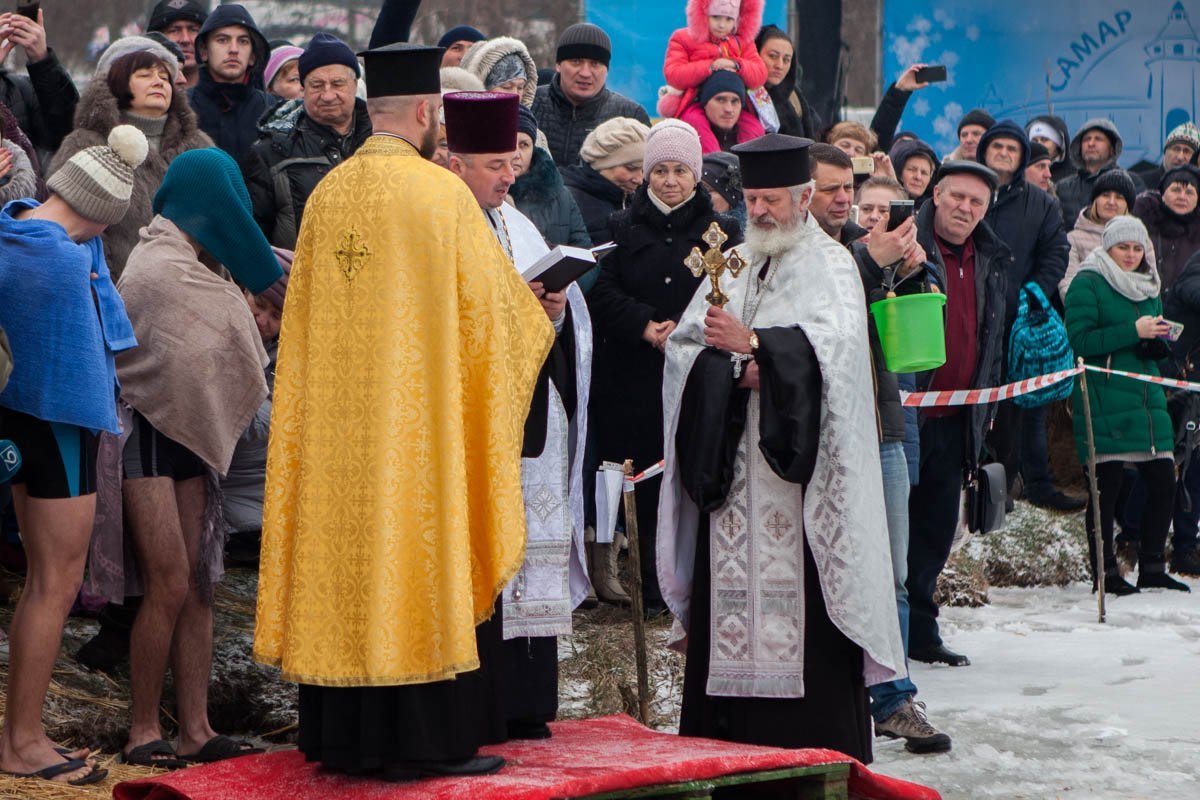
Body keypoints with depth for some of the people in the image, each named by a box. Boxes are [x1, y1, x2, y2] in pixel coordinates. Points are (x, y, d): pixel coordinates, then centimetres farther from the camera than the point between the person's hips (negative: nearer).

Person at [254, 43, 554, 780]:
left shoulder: (328, 194, 6)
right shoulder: (441, 193, -10)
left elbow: (306, 318, 12)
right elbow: (489, 305, -5)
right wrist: (533, 317, 17)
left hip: (338, 424, 5)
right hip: (421, 420, -5)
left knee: (346, 551, 10)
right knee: (421, 557, 1)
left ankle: (345, 736, 15)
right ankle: (425, 740, 3)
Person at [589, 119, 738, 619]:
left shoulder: (722, 231, 10)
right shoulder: (623, 228, 13)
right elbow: (603, 294, 0)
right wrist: (646, 326, -14)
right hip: (632, 379, 1)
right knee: (643, 484, -1)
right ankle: (651, 589, 7)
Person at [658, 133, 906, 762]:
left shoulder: (829, 263, 2)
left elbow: (837, 340, -16)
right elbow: (683, 344, 10)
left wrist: (754, 344, -26)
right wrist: (737, 372, -8)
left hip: (799, 461, -5)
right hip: (732, 469, 5)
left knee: (800, 602, -9)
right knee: (730, 593, 2)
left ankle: (820, 753, -6)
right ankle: (731, 743, 6)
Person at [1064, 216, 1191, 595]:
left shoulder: (1149, 287, 19)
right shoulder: (1087, 283, -2)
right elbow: (1079, 340, -14)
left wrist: (1161, 337, 0)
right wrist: (1133, 331, -19)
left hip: (1148, 400, 7)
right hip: (1104, 403, -7)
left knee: (1163, 484, 3)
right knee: (1106, 488, -3)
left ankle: (1152, 568, 15)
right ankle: (1104, 573, 6)